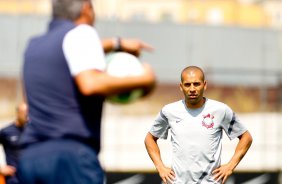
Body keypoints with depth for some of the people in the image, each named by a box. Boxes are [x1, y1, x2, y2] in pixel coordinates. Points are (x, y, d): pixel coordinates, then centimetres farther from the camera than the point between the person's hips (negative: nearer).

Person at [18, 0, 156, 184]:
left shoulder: (34, 45, 23)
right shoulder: (81, 32, -1)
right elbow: (91, 84, -17)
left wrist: (116, 44, 47)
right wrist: (143, 80, -5)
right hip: (71, 153, -7)